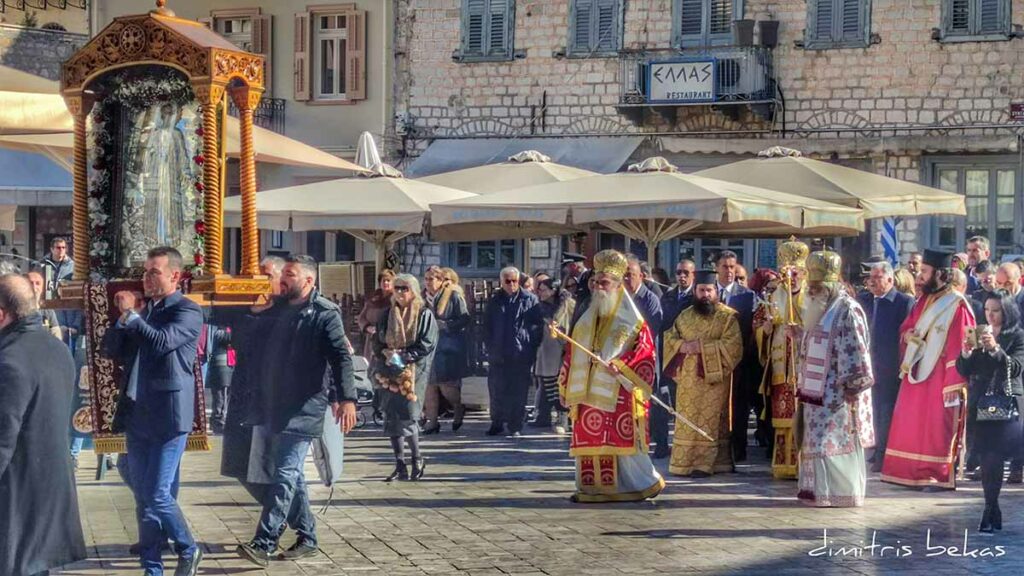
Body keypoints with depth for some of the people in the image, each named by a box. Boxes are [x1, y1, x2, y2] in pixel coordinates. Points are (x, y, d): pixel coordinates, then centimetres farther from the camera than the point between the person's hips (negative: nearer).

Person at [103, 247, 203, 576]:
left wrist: (131, 315, -13)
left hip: (168, 416, -7)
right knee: (143, 496, 9)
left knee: (157, 495, -8)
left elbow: (163, 342, -24)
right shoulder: (142, 309, 15)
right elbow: (110, 349, 13)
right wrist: (125, 317, -2)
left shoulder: (188, 312, -7)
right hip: (137, 414, 7)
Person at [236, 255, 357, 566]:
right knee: (290, 473, 13)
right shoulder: (276, 310, 14)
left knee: (286, 474, -11)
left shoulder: (325, 314, -8)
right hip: (272, 405, 8)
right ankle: (307, 537, 24)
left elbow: (341, 357, -16)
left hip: (303, 408, -8)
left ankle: (264, 543, -16)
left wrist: (346, 398, -26)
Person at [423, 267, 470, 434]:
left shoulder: (453, 296, -6)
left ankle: (459, 410, 22)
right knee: (430, 385, 2)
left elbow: (465, 319, -9)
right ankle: (431, 421, 8)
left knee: (447, 385, -6)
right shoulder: (425, 297, 11)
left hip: (448, 348, -5)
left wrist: (445, 325, -17)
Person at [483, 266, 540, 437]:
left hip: (521, 354, -3)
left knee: (518, 392, -1)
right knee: (497, 391, 6)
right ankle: (497, 422, 18)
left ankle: (515, 426, 6)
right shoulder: (495, 301, 12)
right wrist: (491, 348, 7)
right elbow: (487, 327, 17)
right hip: (498, 355, 3)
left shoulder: (530, 300, 2)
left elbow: (536, 326, 2)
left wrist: (532, 348, -4)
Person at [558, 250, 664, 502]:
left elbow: (644, 350, -10)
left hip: (618, 394, -6)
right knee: (588, 441, 3)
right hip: (589, 393, 6)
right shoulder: (586, 320, 16)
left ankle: (645, 482, 7)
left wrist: (620, 366, -22)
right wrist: (566, 387, 15)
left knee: (622, 441, -7)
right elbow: (572, 355, 18)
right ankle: (591, 487, 8)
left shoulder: (631, 321, -1)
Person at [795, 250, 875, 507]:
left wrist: (851, 386, -20)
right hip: (817, 390, 9)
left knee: (830, 443, -6)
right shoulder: (819, 310, 16)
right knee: (817, 442, 11)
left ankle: (837, 493, 1)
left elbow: (854, 352, -17)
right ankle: (820, 491, 17)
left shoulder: (847, 310, -13)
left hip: (835, 393, -9)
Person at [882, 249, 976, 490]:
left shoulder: (957, 305, -13)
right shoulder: (924, 301, 11)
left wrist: (954, 384, -18)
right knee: (912, 425, 10)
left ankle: (940, 476, 7)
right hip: (916, 373, 8)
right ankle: (913, 472, 18)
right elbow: (905, 328, 20)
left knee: (936, 429, -2)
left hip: (939, 377, -8)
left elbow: (960, 347, -15)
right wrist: (907, 335, -5)